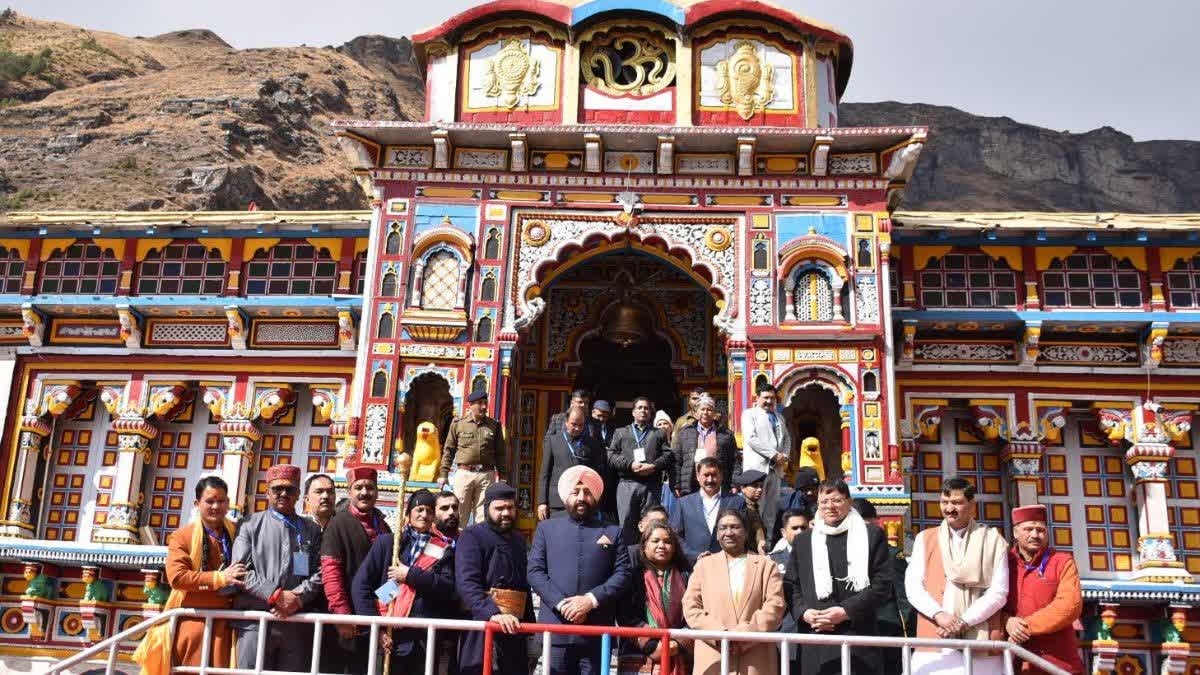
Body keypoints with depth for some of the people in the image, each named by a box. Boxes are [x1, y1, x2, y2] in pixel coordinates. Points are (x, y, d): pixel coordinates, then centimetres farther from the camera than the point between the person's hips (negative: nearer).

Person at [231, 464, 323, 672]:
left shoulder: (312, 530, 14)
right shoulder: (251, 525, 8)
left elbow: (319, 572, 7)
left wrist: (299, 599, -11)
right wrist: (275, 595, -12)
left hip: (297, 623, 2)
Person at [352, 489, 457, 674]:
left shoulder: (443, 549, 9)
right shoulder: (387, 541, 7)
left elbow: (449, 588, -3)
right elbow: (362, 583, 2)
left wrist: (411, 575, -10)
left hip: (427, 638, 1)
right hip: (391, 635, 0)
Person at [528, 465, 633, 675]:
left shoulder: (613, 533, 13)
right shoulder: (546, 528, 14)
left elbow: (622, 574, 3)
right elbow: (535, 571, 4)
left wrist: (591, 600, -12)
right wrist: (561, 603, -10)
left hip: (597, 631, 0)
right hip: (556, 628, 0)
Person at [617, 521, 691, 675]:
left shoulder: (685, 577, 15)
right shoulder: (634, 576, 7)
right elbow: (626, 617, -2)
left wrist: (679, 643, -8)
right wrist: (651, 646, -11)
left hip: (677, 662, 2)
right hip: (640, 661, -2)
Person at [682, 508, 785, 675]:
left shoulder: (765, 565, 11)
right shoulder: (704, 565, 14)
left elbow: (774, 606, -1)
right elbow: (691, 607, 6)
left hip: (756, 661, -1)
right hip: (712, 660, 1)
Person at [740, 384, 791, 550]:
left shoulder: (779, 417, 24)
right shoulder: (749, 414, 4)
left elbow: (787, 438, 24)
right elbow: (750, 438, -9)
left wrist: (785, 456, 2)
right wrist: (774, 454, -11)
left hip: (775, 467, 6)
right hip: (757, 466, -6)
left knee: (771, 507, 5)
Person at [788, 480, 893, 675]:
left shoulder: (872, 535, 7)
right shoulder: (802, 540, 16)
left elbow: (883, 584, 0)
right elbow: (792, 586, 15)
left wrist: (846, 610, -10)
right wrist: (804, 612, -5)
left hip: (859, 638, -2)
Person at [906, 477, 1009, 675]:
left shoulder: (993, 540, 7)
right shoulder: (925, 539, 11)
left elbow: (999, 592, 0)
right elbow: (912, 587, 4)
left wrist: (964, 622, -10)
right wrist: (939, 614, -13)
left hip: (981, 646, -1)